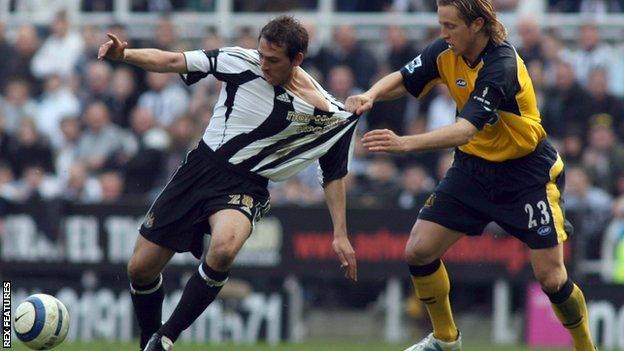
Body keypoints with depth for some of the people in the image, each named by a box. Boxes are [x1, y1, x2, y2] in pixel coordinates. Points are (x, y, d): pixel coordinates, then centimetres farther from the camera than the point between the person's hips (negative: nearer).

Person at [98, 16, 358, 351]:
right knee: (140, 269, 2)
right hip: (200, 169, 2)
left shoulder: (329, 115, -7)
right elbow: (173, 62, -5)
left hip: (245, 187, -2)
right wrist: (124, 54, -20)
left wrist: (340, 234, 5)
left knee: (223, 248, -35)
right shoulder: (241, 62, -8)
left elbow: (334, 173, 6)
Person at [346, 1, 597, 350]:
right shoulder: (446, 52, -11)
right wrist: (372, 95, -24)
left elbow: (467, 128, -42)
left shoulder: (501, 66, -31)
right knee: (419, 250, -1)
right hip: (473, 164, 6)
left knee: (552, 278, -9)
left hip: (527, 171, -6)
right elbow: (403, 81, -1)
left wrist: (405, 143, -53)